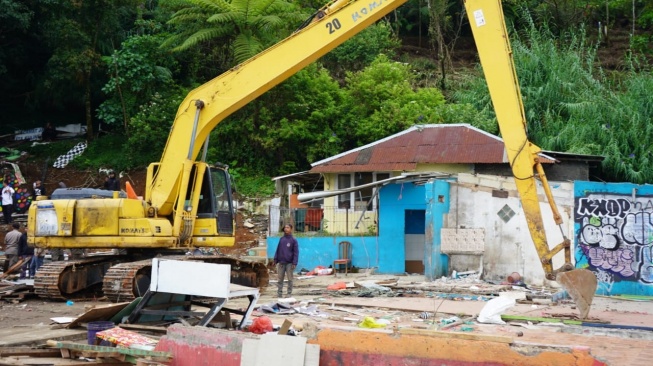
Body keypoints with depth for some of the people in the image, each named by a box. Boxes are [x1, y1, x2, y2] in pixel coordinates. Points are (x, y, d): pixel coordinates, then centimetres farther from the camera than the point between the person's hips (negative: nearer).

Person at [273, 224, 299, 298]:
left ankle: (289, 293, 8)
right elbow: (278, 249, 13)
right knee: (280, 278, 4)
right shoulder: (281, 239, 9)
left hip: (289, 263, -4)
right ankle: (279, 292, 9)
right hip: (281, 262, 4)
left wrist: (294, 263, -12)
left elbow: (296, 252, -5)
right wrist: (275, 259, 7)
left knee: (290, 279, 3)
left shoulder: (293, 240, -2)